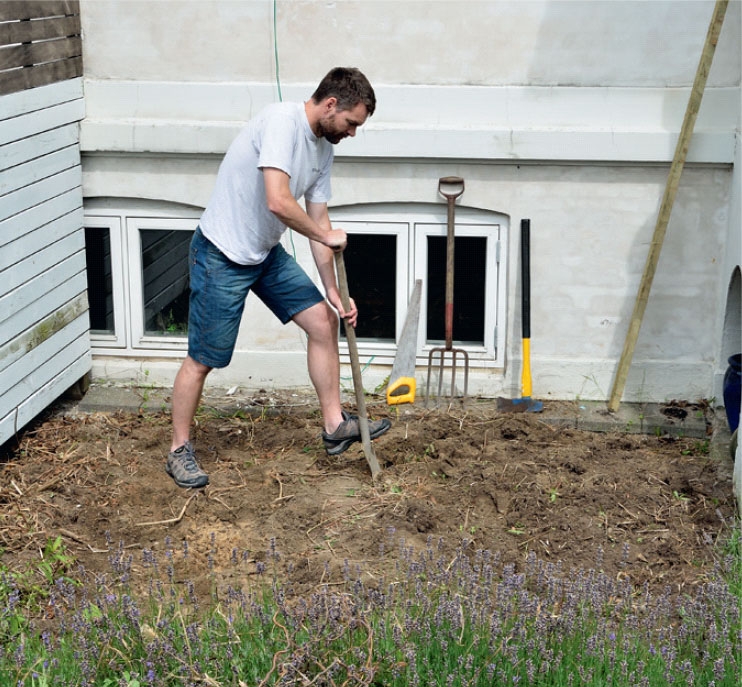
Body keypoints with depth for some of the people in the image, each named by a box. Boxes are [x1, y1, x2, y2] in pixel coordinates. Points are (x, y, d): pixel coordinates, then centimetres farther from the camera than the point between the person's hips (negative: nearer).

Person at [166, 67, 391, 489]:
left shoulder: (323, 148, 4)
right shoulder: (282, 121, -24)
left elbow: (318, 219, 8)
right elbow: (278, 202, -34)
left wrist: (333, 290, 5)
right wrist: (327, 236, -18)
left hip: (266, 253, 9)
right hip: (223, 256, -9)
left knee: (324, 320, 5)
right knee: (203, 360, 0)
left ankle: (335, 425, 16)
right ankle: (180, 451, 17)